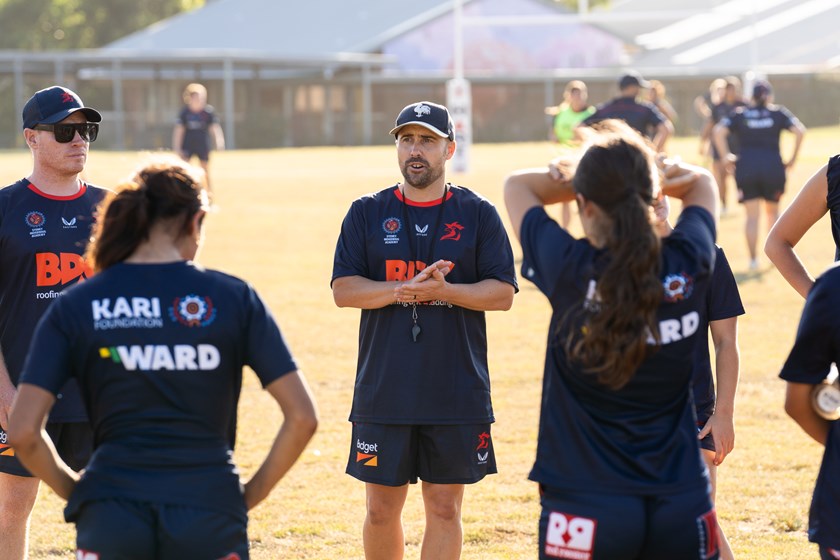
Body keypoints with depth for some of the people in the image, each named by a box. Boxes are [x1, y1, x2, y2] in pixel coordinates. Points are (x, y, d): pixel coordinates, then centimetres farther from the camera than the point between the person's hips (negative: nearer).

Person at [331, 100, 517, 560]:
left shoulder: (478, 214, 3)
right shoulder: (367, 213, 6)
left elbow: (502, 293, -2)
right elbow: (343, 289, -2)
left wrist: (444, 291, -19)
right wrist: (406, 288, -17)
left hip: (457, 395, -1)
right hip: (383, 394, 1)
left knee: (444, 508, 3)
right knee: (381, 509, 6)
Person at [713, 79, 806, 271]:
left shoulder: (740, 114, 8)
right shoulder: (778, 113, 7)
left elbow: (718, 131, -6)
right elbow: (799, 130, -6)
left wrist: (726, 157, -1)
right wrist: (792, 159, -1)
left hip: (746, 168, 0)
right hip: (773, 167, 0)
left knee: (752, 216, 3)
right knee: (773, 210, 19)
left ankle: (753, 259, -1)